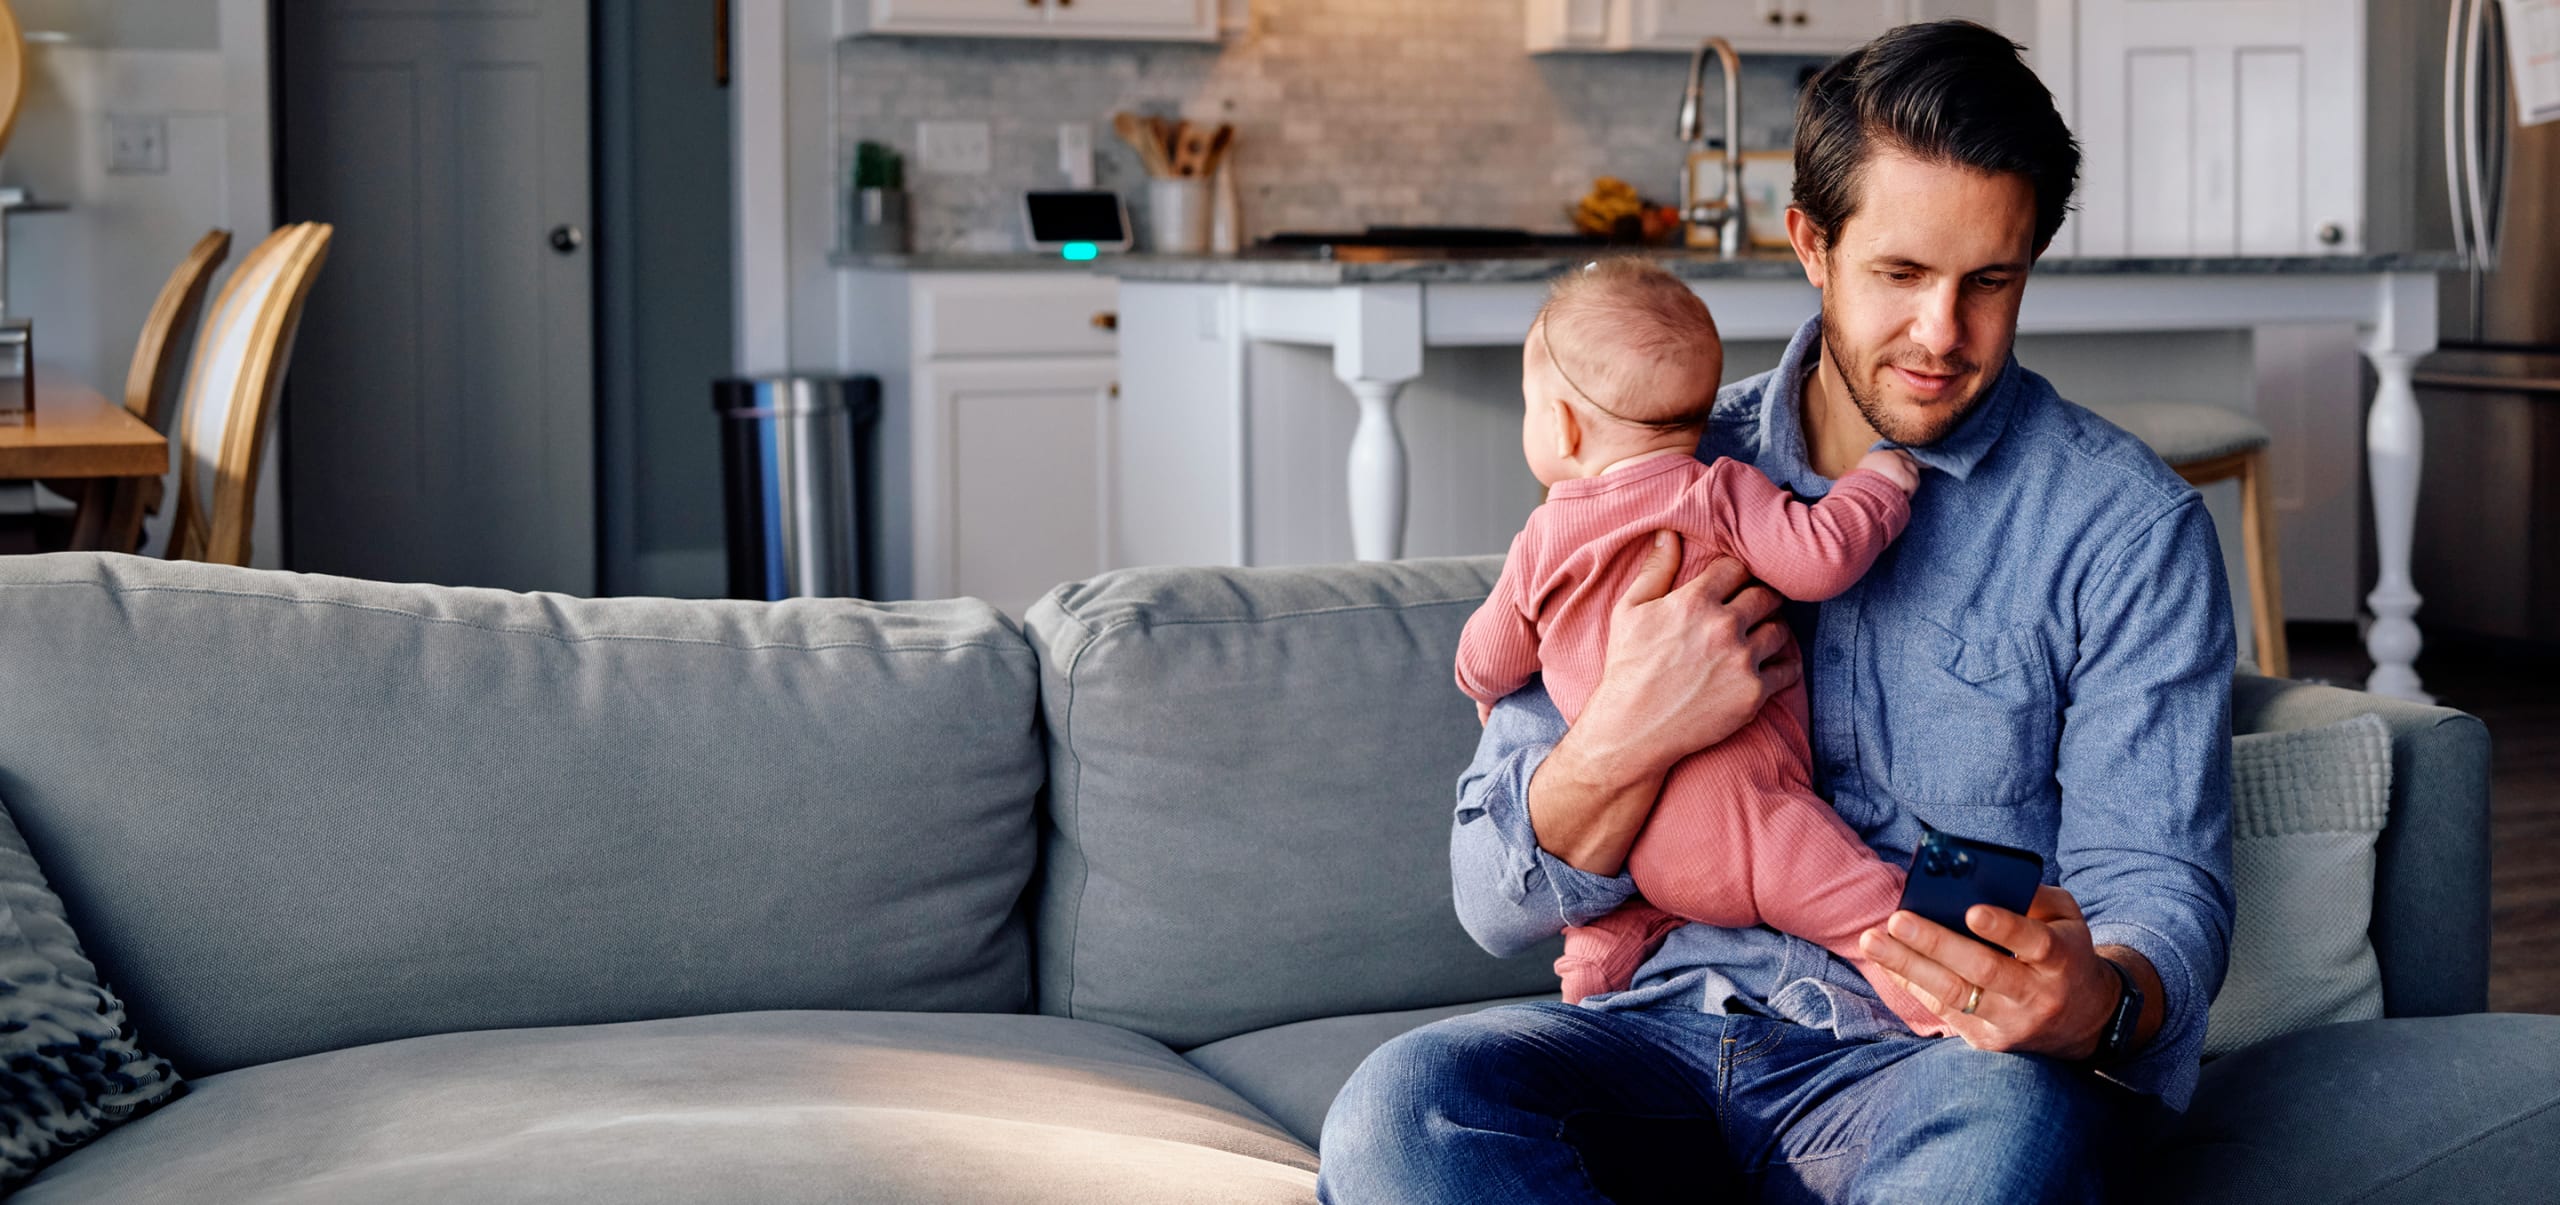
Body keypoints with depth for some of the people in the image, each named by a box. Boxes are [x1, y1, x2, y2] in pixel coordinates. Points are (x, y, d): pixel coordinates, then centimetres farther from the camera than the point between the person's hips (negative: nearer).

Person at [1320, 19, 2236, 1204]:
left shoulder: (2126, 526, 0)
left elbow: (2160, 889, -6)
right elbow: (1497, 901, 5)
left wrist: (2097, 1002, -31)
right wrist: (1628, 734, -17)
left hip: (1940, 1051, -2)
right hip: (1678, 1019, 3)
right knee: (1402, 1107, -29)